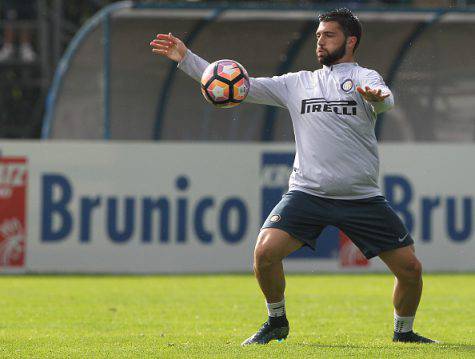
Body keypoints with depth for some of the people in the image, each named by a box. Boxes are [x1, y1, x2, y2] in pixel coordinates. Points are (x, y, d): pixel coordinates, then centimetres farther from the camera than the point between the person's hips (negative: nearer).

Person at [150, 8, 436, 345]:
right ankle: (276, 322, 6)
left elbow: (384, 98, -18)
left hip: (363, 198, -2)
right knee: (266, 251, -19)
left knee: (410, 268, -6)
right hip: (307, 191, 2)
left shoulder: (364, 77, 5)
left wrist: (375, 97, -43)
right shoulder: (298, 83, 15)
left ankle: (404, 331, 22)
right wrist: (186, 59, 9)